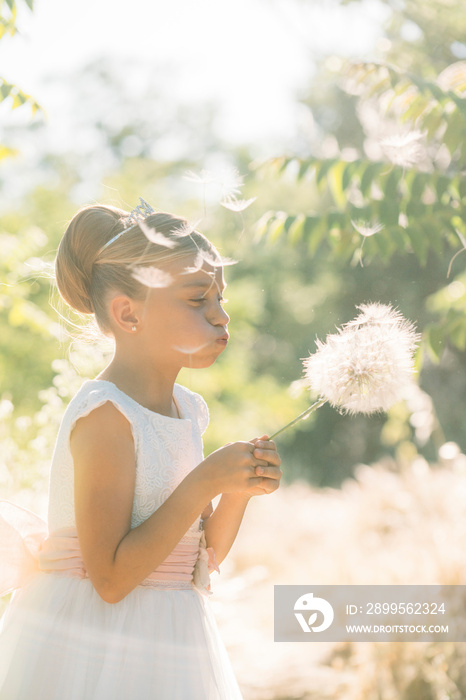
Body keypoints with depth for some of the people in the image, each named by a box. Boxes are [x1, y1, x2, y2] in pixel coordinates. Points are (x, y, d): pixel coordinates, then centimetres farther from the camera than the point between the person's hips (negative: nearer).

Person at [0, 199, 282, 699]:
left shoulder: (188, 410, 6)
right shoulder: (105, 415, -17)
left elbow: (200, 562, 11)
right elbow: (112, 579, -21)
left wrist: (239, 489, -5)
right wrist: (204, 481, -22)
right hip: (91, 653, -7)